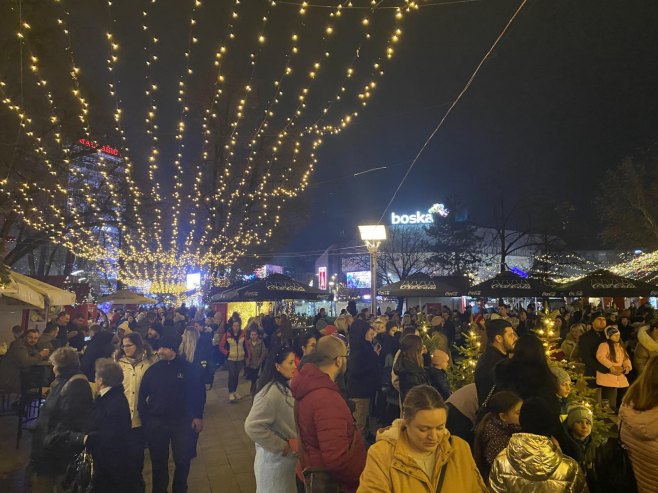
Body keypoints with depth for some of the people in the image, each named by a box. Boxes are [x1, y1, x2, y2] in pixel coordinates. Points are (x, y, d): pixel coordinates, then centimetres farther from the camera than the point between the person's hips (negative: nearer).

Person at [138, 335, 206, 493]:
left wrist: (198, 416, -4)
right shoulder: (152, 370, -3)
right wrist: (145, 419, 1)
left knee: (183, 460, 8)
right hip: (156, 423, 2)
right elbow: (142, 396, 5)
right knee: (158, 461, 15)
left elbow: (199, 391, -2)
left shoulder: (186, 368, -8)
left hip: (182, 421, -1)